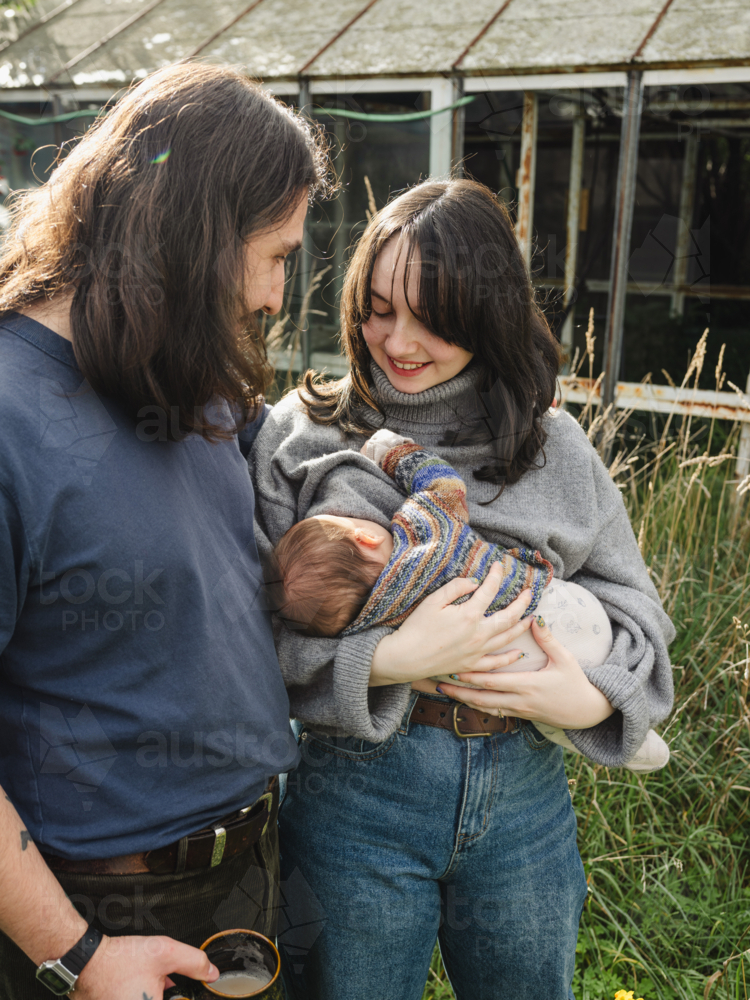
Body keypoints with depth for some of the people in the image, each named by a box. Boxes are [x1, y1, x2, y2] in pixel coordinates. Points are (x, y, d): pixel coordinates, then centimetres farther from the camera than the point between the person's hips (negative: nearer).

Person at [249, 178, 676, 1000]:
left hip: (523, 792, 3)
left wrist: (596, 696, -10)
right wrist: (393, 660, -22)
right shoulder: (299, 434, -4)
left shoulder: (553, 445, 3)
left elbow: (629, 598, 9)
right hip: (353, 789, -2)